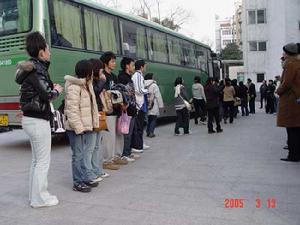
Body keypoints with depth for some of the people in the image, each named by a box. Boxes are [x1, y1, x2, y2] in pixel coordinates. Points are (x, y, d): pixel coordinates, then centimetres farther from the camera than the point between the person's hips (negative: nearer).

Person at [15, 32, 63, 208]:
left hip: (32, 119, 10)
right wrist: (57, 91, -3)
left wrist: (52, 87, 1)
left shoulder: (35, 67, 12)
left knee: (37, 160, 18)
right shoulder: (36, 70, -16)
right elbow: (46, 95, -21)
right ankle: (40, 198, 11)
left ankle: (35, 195, 28)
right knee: (43, 161, 1)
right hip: (38, 120, -10)